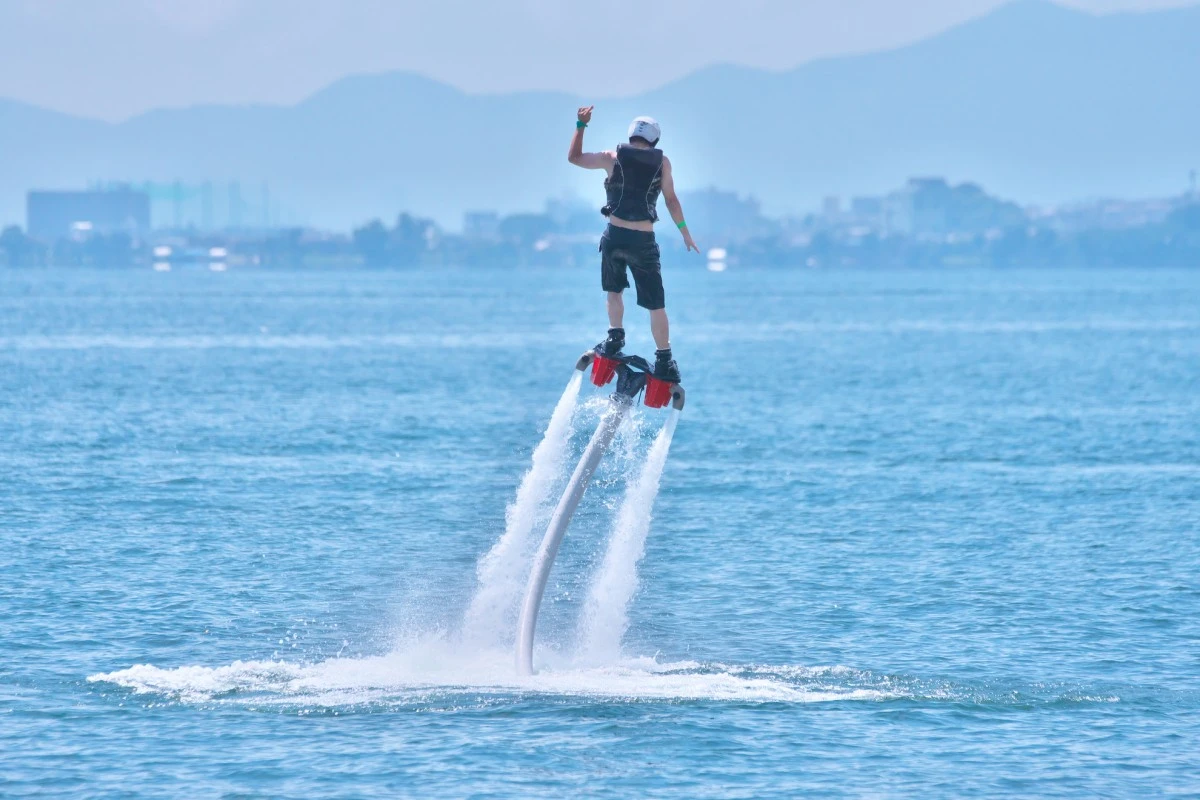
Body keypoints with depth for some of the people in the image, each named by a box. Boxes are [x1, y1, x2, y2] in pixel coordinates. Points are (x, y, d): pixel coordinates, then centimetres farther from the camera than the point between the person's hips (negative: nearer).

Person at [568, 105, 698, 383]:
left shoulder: (613, 157, 2)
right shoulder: (662, 162, 2)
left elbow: (574, 157, 13)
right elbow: (671, 199, 2)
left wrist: (581, 125, 23)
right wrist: (685, 233, 11)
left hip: (614, 236, 1)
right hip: (644, 240, -1)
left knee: (614, 291, 27)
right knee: (655, 305, 5)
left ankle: (615, 337, 14)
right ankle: (664, 362, 4)